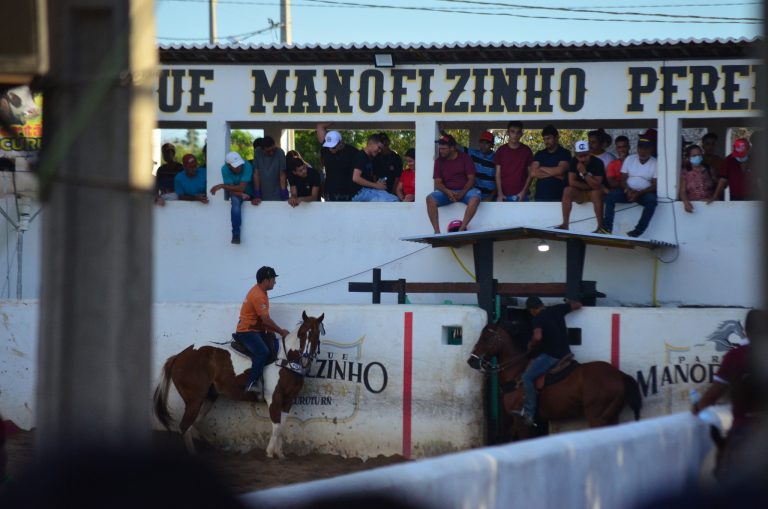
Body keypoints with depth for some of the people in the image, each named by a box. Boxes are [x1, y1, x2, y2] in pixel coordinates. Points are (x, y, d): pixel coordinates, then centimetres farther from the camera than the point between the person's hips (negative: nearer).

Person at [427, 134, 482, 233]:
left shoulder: (465, 158, 1)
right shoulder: (439, 161, 6)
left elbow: (471, 178, -3)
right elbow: (438, 183, 1)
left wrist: (462, 193, -20)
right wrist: (447, 192, -20)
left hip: (464, 190, -2)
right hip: (447, 191, 2)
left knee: (475, 198, -36)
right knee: (430, 199, -28)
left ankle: (462, 229, -39)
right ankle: (437, 231, -32)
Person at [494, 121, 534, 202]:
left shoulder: (526, 151, 5)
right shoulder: (501, 150, 6)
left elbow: (530, 174, 6)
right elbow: (498, 174, 5)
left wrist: (523, 192, -6)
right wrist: (500, 193, -7)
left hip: (519, 195, 0)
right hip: (504, 195, 0)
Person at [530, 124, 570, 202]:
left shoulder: (565, 153, 3)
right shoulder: (539, 154, 13)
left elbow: (560, 170, -13)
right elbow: (533, 173, -1)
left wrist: (542, 168, 1)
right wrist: (554, 174, -8)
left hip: (559, 197, -3)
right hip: (540, 197, 3)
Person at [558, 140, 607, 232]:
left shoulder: (597, 163, -16)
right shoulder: (574, 162, -6)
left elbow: (596, 185, -24)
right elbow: (572, 182, -12)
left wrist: (584, 173, -32)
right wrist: (589, 186, -16)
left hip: (595, 192, -3)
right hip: (580, 194, 3)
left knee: (596, 192, -36)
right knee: (567, 190, -25)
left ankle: (600, 227, -39)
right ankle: (565, 224, -29)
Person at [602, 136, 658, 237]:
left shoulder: (655, 163, -2)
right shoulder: (630, 159, 8)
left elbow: (655, 185, -8)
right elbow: (623, 179, 5)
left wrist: (638, 194, -22)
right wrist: (628, 190, -17)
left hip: (644, 193, -3)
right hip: (628, 191, 3)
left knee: (651, 200, -36)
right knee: (610, 196, -23)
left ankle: (638, 230, -36)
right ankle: (607, 227, -27)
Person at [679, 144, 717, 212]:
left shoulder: (709, 170, 9)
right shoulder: (685, 172, 4)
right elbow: (682, 191, -4)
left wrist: (713, 198, -6)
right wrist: (686, 202, -23)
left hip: (708, 205, 1)